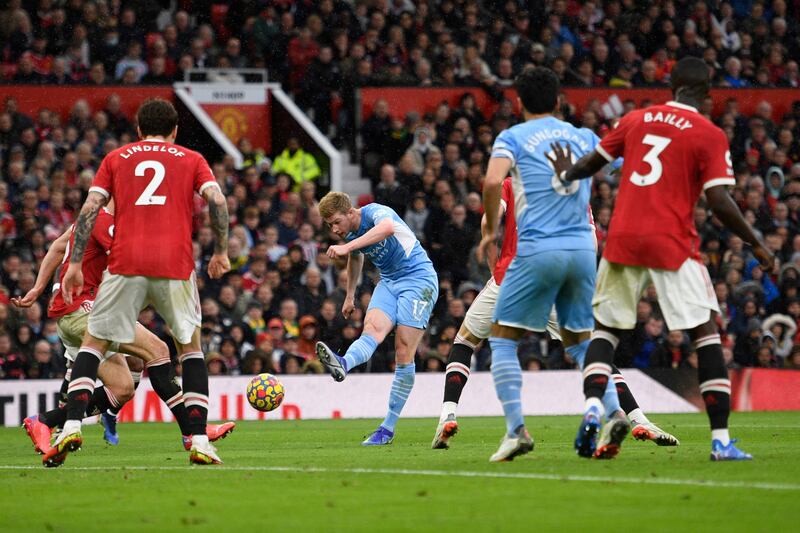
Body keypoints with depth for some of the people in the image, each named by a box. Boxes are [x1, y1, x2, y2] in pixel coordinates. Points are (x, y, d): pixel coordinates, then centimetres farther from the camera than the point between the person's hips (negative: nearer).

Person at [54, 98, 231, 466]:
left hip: (126, 265, 0)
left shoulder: (116, 158, 17)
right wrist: (221, 251, 8)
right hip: (176, 266, 0)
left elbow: (90, 209, 6)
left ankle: (72, 426, -10)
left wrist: (75, 263, 6)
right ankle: (199, 441, 6)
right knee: (190, 346, 17)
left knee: (93, 343, 11)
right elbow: (217, 200, 0)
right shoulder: (191, 160, 16)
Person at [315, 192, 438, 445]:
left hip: (418, 279, -7)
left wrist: (347, 247, -51)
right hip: (389, 282, 7)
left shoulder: (375, 212, -18)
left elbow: (388, 227, -44)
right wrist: (350, 295, 36)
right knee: (373, 328, -25)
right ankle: (343, 364, -57)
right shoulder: (348, 233, 6)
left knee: (404, 353, -12)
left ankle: (388, 428, -11)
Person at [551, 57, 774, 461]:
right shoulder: (710, 135, -2)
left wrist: (566, 175, 41)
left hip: (622, 238, 4)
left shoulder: (636, 119, 10)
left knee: (606, 328, 17)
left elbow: (592, 162, 19)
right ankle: (721, 440, -5)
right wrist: (756, 245, 1)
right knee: (706, 332, 1)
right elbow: (718, 201, -10)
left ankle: (592, 407, -7)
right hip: (672, 244, -4)